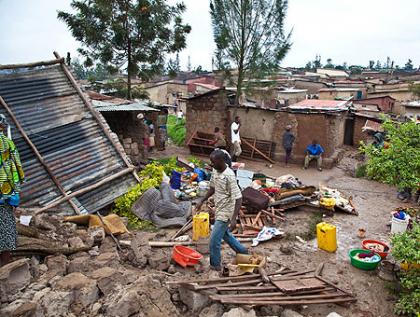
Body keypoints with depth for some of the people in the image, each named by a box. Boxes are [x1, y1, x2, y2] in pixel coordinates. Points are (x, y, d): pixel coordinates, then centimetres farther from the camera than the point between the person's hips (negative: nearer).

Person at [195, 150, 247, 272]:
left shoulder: (229, 176, -28)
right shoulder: (215, 171, -2)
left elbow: (238, 198, -28)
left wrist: (234, 219, -32)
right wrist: (202, 201, 11)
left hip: (225, 213, -9)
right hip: (219, 210, 9)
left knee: (214, 240, 1)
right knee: (225, 234, 26)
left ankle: (215, 265, 23)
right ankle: (242, 251, 46)